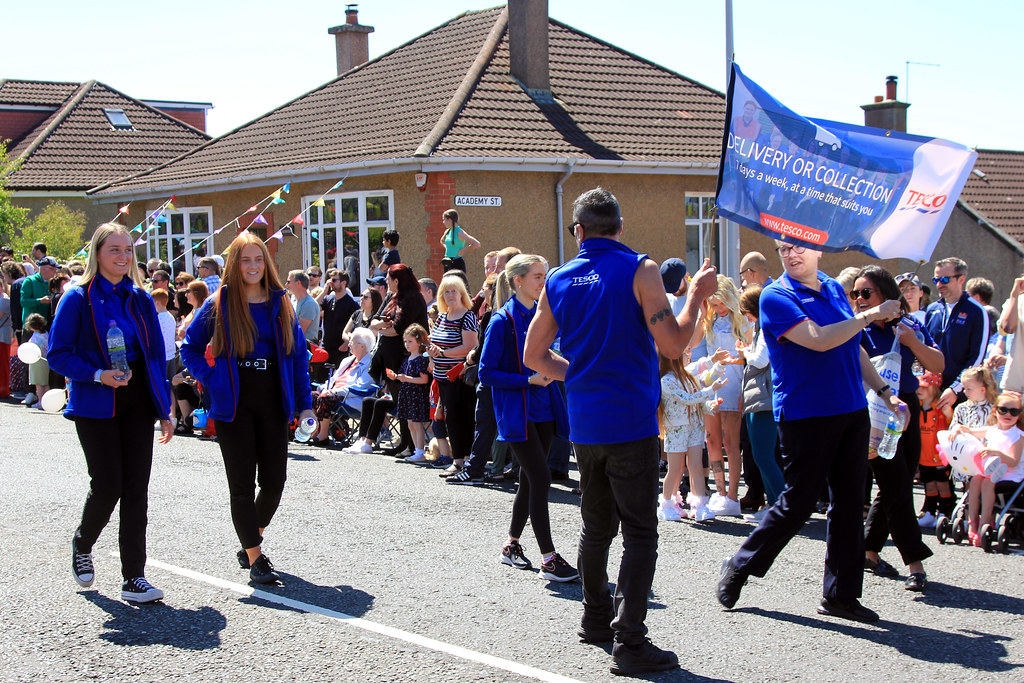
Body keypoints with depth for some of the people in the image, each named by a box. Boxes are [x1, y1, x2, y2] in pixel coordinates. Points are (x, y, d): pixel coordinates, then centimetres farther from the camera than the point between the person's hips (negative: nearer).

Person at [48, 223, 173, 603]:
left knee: (136, 488, 1)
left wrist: (165, 410, 8)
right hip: (96, 406, -4)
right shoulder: (78, 298, -5)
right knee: (107, 485, -4)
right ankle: (82, 545, 28)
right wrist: (98, 375, -20)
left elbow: (156, 355, 11)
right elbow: (58, 355, -6)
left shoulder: (140, 299, 8)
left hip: (137, 402, 4)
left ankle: (134, 577, 6)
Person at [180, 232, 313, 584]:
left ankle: (252, 540, 29)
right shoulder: (219, 304, -1)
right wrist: (211, 379, -6)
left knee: (274, 481, 4)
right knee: (242, 483, 0)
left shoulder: (280, 305, 7)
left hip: (272, 404, 3)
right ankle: (254, 558, 5)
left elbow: (298, 354, 9)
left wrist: (304, 404, 4)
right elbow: (190, 348, 7)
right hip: (233, 406, -3)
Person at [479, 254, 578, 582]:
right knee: (540, 478, -11)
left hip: (543, 410, 7)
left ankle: (512, 545, 27)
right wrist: (529, 379, -19)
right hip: (517, 413, -7)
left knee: (530, 479, 12)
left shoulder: (542, 314, 9)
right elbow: (487, 373, -13)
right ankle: (549, 559, -6)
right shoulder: (503, 320, -12)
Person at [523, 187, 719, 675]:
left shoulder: (558, 281, 6)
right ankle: (629, 642, -7)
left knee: (597, 525, 21)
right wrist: (696, 296, 1)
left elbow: (534, 356, 12)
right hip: (631, 421, -5)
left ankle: (596, 619, 33)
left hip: (584, 426, 6)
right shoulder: (639, 270, -9)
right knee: (639, 534, -2)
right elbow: (673, 344, -12)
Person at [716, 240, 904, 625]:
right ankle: (739, 567, 17)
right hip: (806, 416, -7)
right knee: (798, 503, -2)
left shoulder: (834, 290, 12)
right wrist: (871, 315, -18)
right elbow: (818, 339, -24)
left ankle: (840, 594, 16)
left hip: (851, 411, 7)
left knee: (849, 503, 7)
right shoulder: (776, 297, -10)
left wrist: (884, 391, 18)